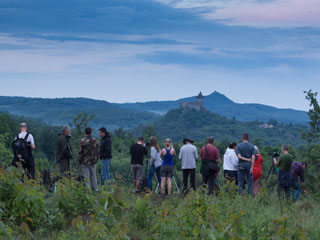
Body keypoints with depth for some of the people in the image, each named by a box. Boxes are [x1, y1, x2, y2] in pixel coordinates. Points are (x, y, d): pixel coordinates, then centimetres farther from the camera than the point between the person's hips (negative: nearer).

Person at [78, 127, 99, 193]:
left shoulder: (82, 141, -10)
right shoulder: (95, 141, 1)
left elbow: (80, 152, -8)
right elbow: (97, 152, 6)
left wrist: (79, 160, 4)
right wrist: (96, 159, 18)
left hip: (85, 162, -3)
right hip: (93, 162, 3)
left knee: (86, 177, 0)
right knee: (93, 176, 11)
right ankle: (95, 190, 13)